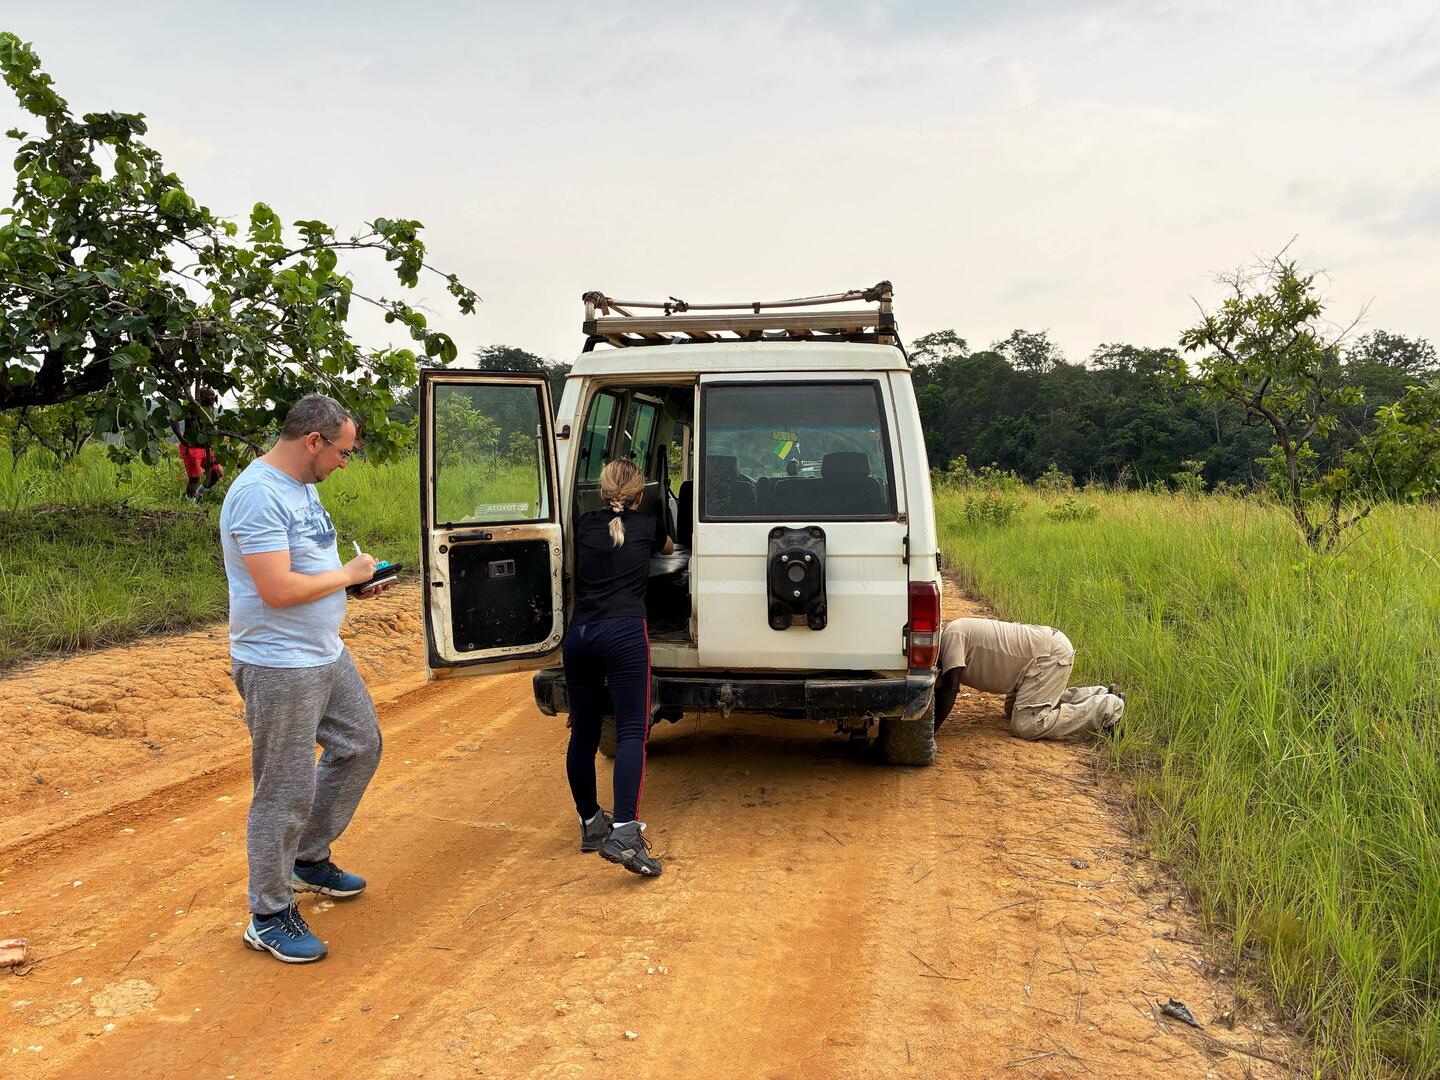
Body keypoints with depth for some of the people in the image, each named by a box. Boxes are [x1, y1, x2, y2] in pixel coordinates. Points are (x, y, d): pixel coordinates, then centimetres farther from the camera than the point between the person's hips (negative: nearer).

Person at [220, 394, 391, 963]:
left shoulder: (302, 486, 9)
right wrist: (347, 574, -15)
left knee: (360, 746, 21)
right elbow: (278, 589, -29)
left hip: (327, 655, 10)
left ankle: (309, 859, 38)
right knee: (286, 793, 0)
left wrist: (356, 583, 3)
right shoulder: (258, 495, -22)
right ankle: (269, 918, 16)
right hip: (280, 668, -10)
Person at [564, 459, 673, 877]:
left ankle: (590, 825, 26)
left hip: (578, 635, 4)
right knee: (632, 733, -7)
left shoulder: (584, 526, 17)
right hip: (624, 634, -4)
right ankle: (623, 834, -21)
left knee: (583, 733, 13)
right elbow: (668, 548, 37)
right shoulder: (647, 525, 12)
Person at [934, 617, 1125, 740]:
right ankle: (1101, 695, 22)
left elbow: (950, 688, -24)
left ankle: (1108, 709, -7)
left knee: (1024, 725, -14)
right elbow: (939, 686, 13)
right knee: (1013, 708, 24)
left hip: (1052, 653, -11)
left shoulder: (952, 635, -16)